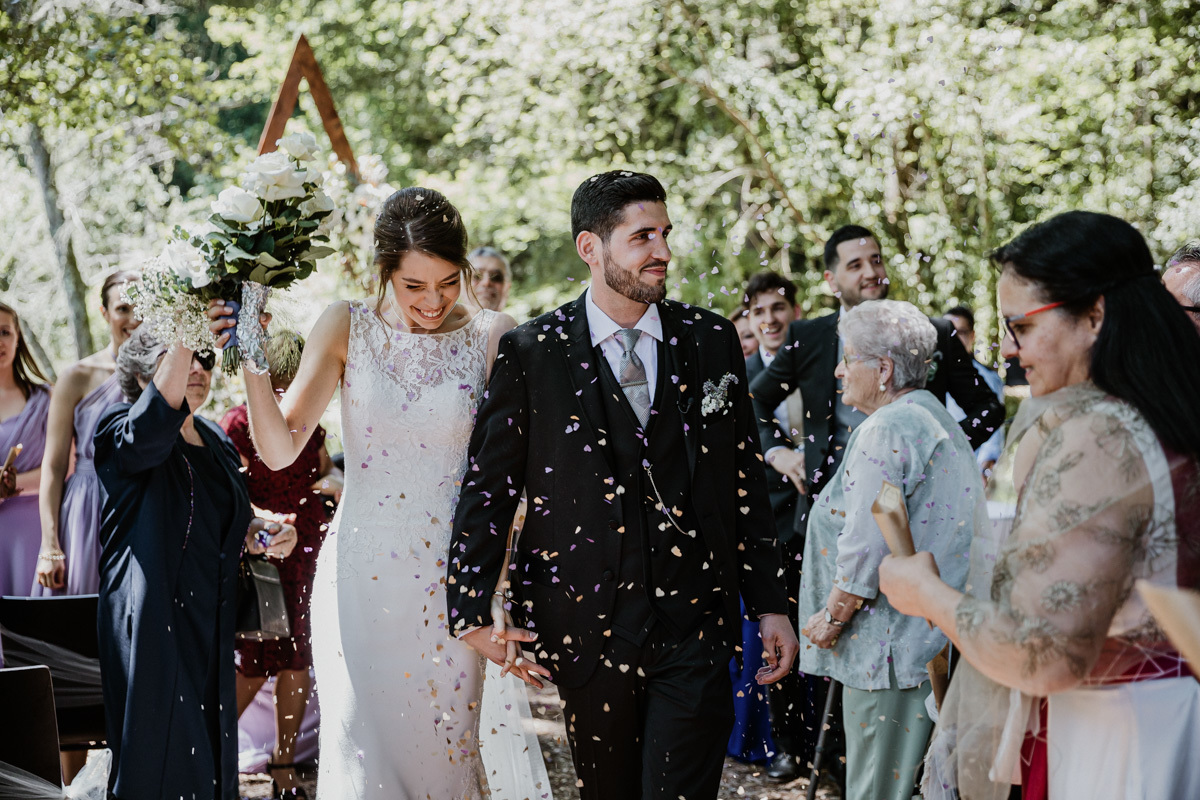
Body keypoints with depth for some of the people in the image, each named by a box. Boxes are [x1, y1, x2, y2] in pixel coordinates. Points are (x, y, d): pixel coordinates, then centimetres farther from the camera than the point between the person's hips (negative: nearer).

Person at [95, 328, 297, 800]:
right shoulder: (122, 433, -6)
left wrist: (264, 535, 0)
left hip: (212, 626, 7)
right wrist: (183, 336, -38)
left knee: (209, 754, 9)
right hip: (152, 625, -7)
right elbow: (152, 427, -31)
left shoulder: (216, 441, 17)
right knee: (158, 759, -7)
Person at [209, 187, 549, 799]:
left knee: (453, 747, 7)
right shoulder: (347, 329, 0)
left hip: (456, 583, 0)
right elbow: (279, 448, -5)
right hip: (364, 580, 0)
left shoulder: (490, 336, -1)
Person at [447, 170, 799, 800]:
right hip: (587, 624, -1)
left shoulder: (710, 340, 6)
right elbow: (488, 486, 1)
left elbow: (745, 480, 10)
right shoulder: (531, 354, -1)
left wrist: (769, 604, 9)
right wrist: (472, 612, -6)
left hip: (695, 625, 1)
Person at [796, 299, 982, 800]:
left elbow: (867, 548, -20)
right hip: (942, 640, 10)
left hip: (895, 644, -10)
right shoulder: (939, 420, 16)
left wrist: (832, 617, -8)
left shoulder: (884, 432, -14)